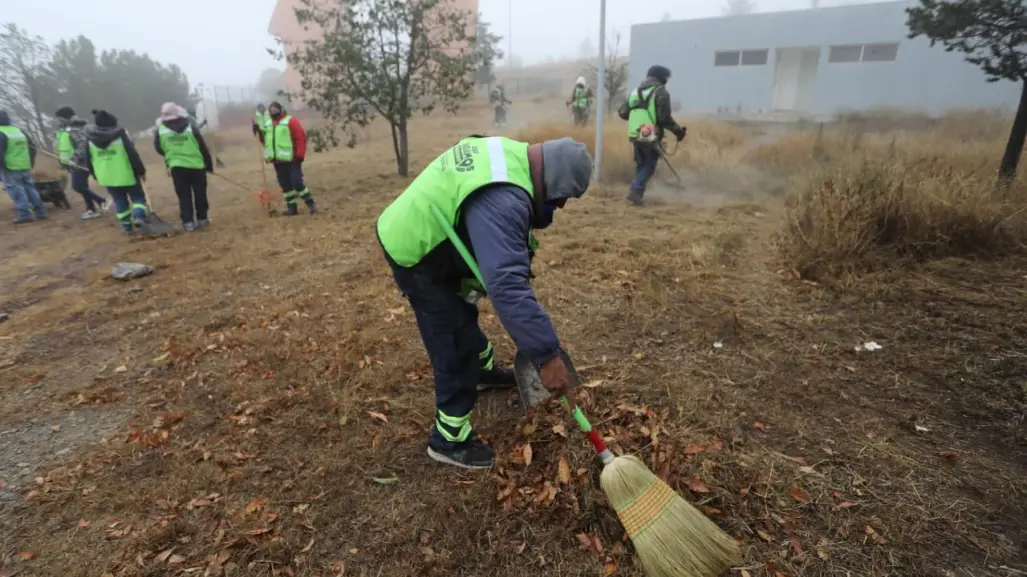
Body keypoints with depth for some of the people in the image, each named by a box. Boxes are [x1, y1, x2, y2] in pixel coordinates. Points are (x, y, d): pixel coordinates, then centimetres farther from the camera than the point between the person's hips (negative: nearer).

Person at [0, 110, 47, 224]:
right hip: (25, 167, 7)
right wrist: (31, 161, 24)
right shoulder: (19, 131, 11)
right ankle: (41, 212, 12)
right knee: (30, 188, 12)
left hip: (10, 168, -7)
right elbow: (32, 146, 17)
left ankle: (24, 214, -8)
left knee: (16, 191, -4)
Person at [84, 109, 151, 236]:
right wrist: (141, 171, -3)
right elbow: (133, 155, -13)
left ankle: (127, 226, 15)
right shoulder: (120, 136, -11)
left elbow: (88, 161, 8)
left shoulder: (90, 140, 3)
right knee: (138, 197, 7)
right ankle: (139, 218, -18)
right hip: (127, 175, -4)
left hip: (107, 177, 4)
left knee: (120, 201, 14)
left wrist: (96, 175, 21)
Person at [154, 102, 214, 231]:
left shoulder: (160, 129, 1)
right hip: (196, 164, -1)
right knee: (200, 193, 10)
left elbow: (158, 149, 10)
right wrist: (209, 164, 7)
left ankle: (188, 222, 4)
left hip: (176, 166, 1)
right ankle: (202, 219, 16)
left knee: (183, 195, 7)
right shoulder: (190, 126, -5)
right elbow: (202, 146, -3)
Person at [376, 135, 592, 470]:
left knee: (462, 313, 29)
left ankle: (482, 371, 55)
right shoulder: (501, 201, -36)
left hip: (413, 231, 11)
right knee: (456, 344, -3)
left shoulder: (512, 155, -2)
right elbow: (507, 283, -45)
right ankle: (449, 440, 14)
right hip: (415, 256, -11)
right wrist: (547, 355, -41)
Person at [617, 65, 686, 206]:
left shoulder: (636, 91, 13)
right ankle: (635, 191, -10)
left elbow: (622, 113, 14)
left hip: (634, 135, 6)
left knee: (640, 165, 18)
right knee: (649, 166, 5)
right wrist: (678, 130, -2)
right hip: (651, 137, -6)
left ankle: (637, 192, 19)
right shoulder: (661, 92, -5)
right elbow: (664, 118, -14)